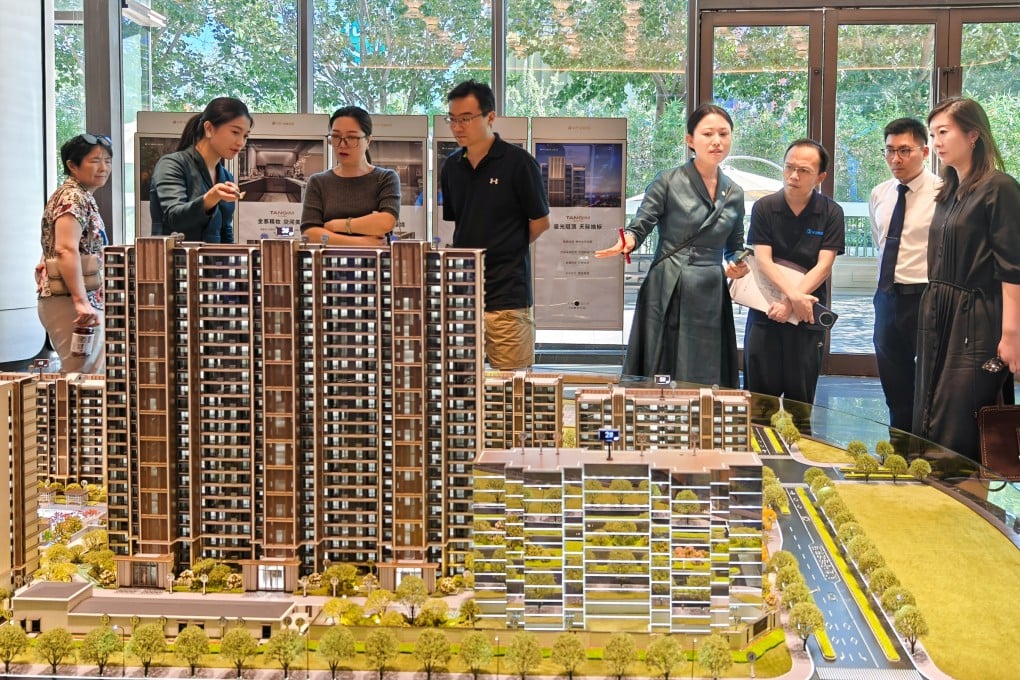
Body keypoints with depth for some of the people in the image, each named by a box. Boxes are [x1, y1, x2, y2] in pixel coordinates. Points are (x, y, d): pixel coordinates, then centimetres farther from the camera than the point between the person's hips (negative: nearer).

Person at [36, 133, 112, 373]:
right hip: (70, 301, -11)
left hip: (83, 299, 11)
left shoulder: (83, 196, 18)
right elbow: (67, 250, -24)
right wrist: (81, 302, -30)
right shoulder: (73, 197, -12)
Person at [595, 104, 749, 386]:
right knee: (660, 378, -2)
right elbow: (640, 224, -4)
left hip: (710, 298, 4)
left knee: (705, 383, 4)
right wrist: (628, 240, -26)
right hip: (667, 295, -4)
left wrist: (738, 266, 0)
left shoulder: (734, 194, 12)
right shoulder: (668, 182, -2)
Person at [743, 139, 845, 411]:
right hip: (764, 313, 0)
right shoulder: (764, 208, 0)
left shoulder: (831, 213, -1)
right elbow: (762, 260, -8)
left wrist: (790, 304, -19)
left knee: (800, 400, 4)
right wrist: (794, 294, -23)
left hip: (808, 316, 0)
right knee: (759, 396, 2)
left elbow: (823, 266, -8)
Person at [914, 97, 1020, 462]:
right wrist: (932, 314, 12)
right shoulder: (948, 193, 15)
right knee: (928, 426, 10)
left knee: (956, 434, -7)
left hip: (976, 324, -8)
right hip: (938, 319, 8)